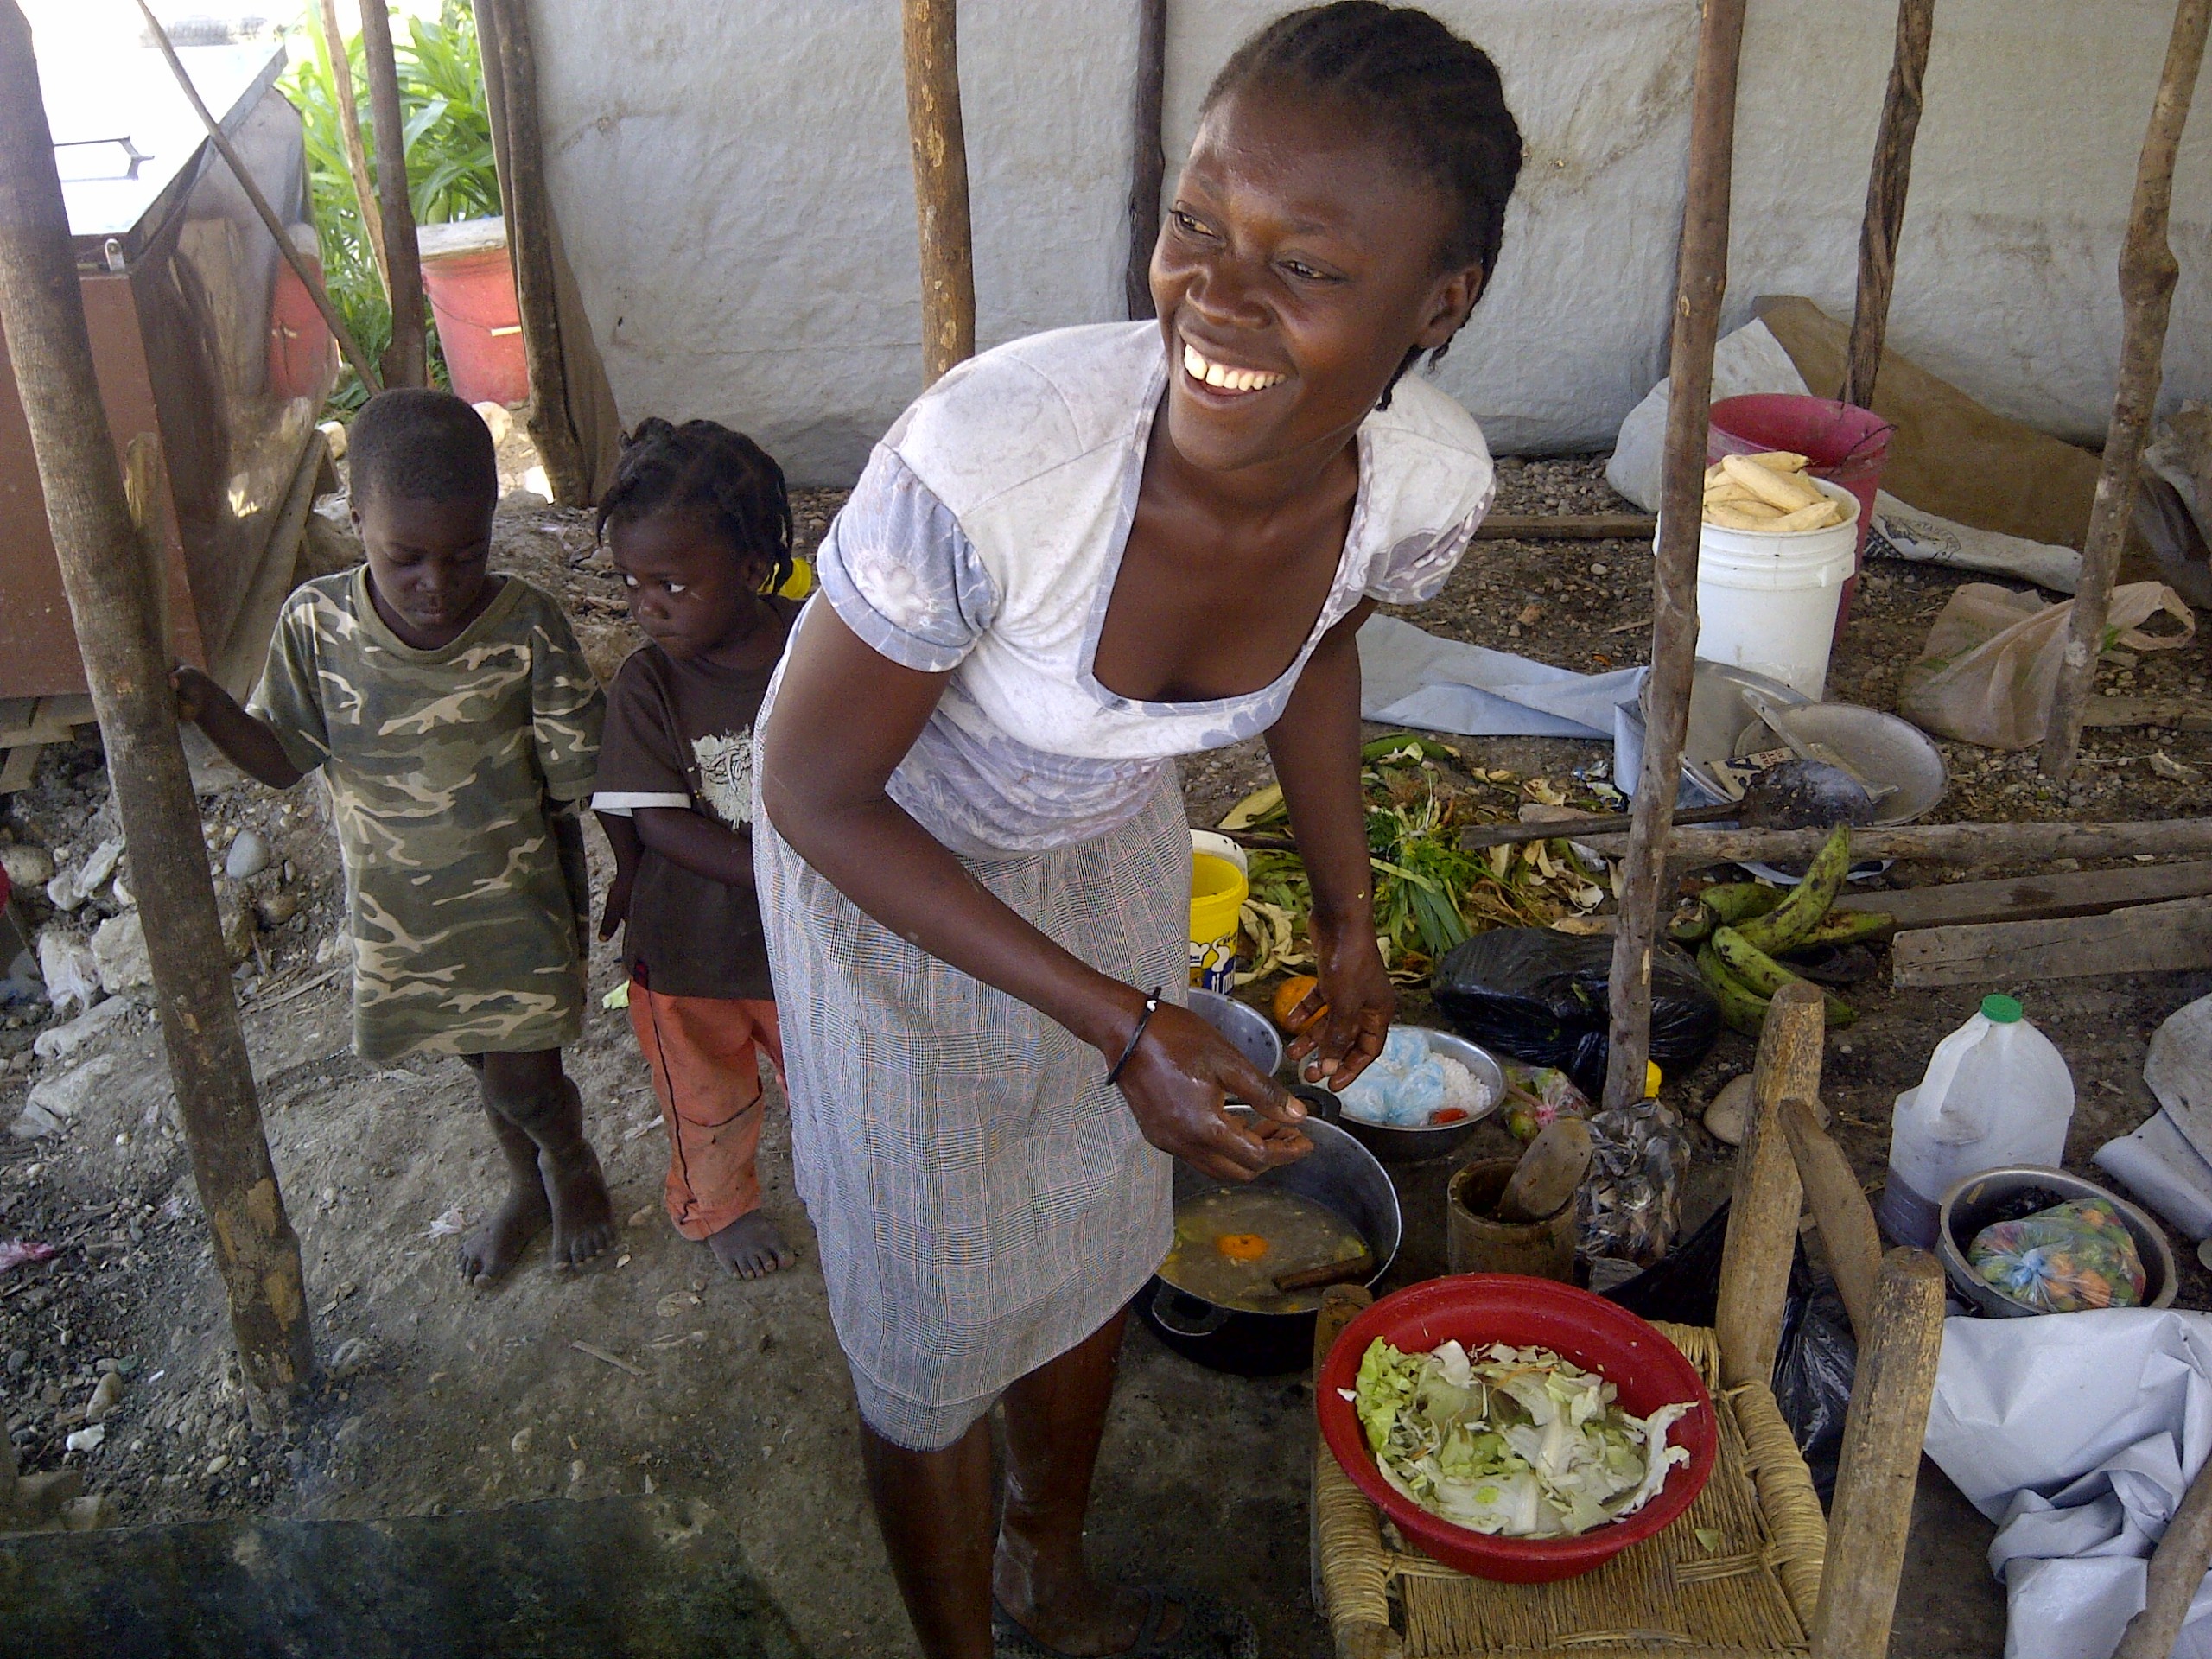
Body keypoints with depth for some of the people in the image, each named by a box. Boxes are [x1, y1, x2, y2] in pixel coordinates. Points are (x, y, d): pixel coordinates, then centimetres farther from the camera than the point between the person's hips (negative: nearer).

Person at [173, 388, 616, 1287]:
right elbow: (283, 759, -4)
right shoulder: (316, 623, -14)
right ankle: (527, 1186, 52)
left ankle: (571, 1156, 40)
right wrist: (206, 707, -22)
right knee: (489, 1065, 22)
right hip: (398, 910, 3)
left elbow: (577, 776, -12)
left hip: (515, 899, -3)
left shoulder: (527, 627, -20)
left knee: (523, 1083, 3)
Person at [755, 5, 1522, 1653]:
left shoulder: (1427, 483, -25)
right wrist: (1119, 1022, -29)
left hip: (1112, 847, 5)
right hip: (887, 867, -4)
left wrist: (1350, 915, 4)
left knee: (1096, 1240, 24)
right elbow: (810, 787, -26)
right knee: (932, 1317, 12)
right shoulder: (990, 463, -41)